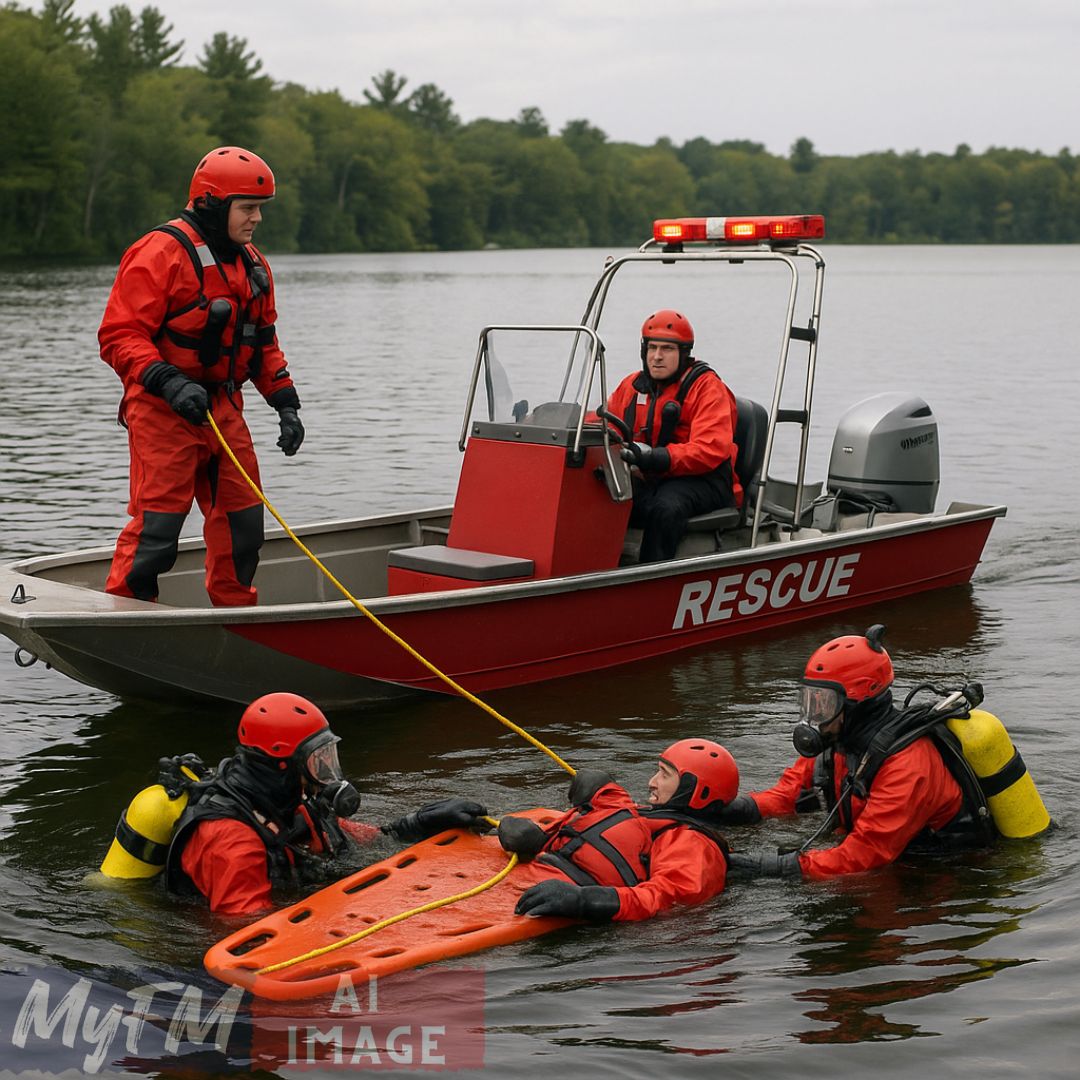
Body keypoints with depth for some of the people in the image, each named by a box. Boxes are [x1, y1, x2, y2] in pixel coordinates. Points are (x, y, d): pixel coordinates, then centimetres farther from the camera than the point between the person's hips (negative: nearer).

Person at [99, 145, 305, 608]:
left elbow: (264, 343, 21)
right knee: (156, 526, -11)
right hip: (163, 410, -8)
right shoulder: (160, 253, -13)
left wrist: (286, 404, 11)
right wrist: (169, 382, -28)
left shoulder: (251, 263, 13)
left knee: (242, 522, 12)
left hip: (223, 408, 8)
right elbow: (118, 335, -16)